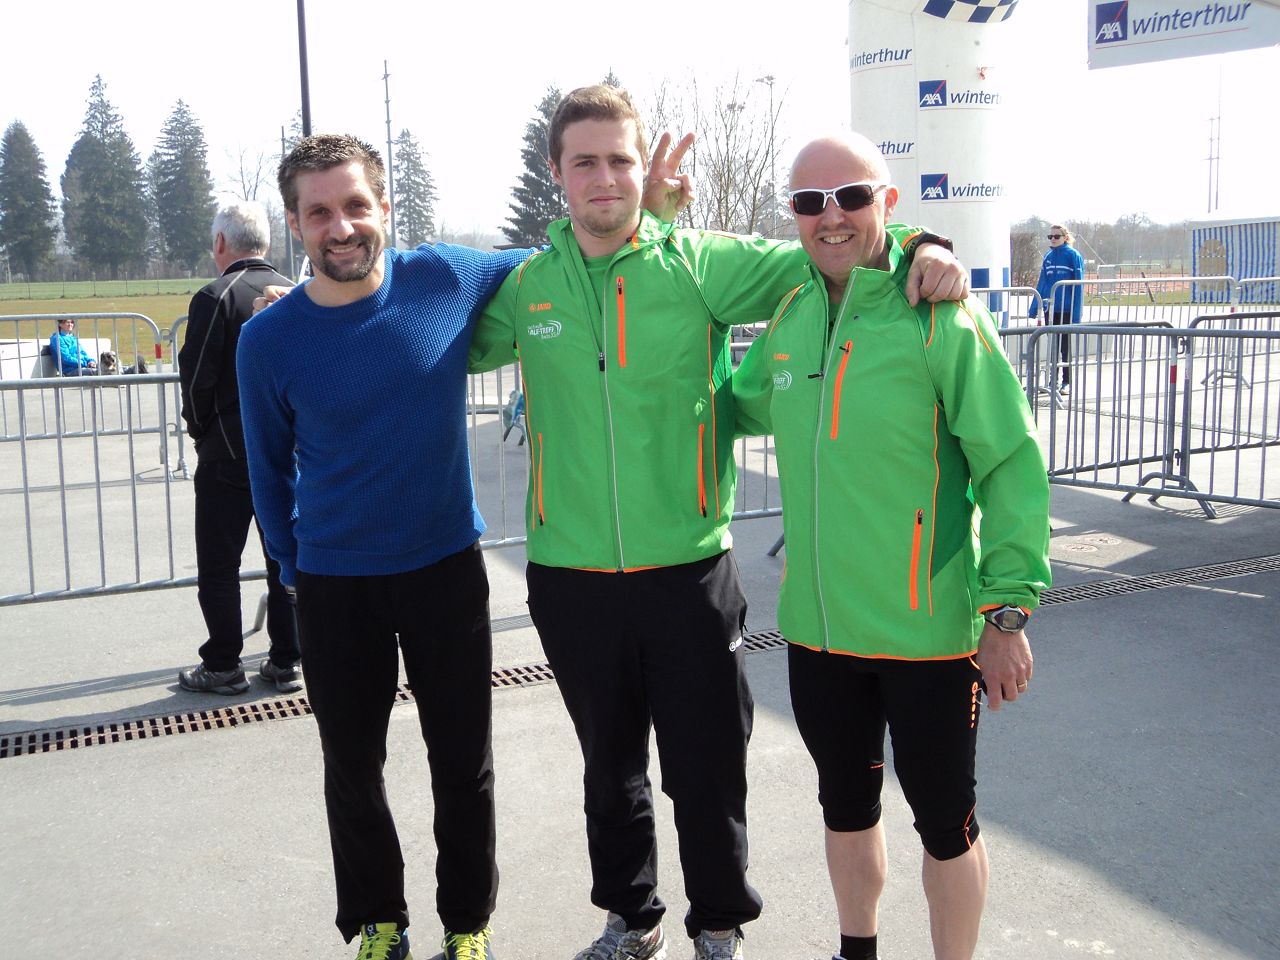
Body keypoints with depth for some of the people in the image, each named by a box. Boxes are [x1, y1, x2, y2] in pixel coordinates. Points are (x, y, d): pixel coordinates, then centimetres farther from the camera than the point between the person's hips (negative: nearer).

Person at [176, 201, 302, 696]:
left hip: (228, 456, -5)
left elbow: (197, 380, -13)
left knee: (218, 567, 7)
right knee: (285, 559, 13)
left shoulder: (215, 298, -13)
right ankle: (285, 663, 19)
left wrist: (200, 431, 4)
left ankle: (222, 667, 14)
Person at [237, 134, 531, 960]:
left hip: (446, 567, 0)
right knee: (352, 766, 13)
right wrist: (294, 568, 9)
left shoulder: (448, 279, -9)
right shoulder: (269, 340, -9)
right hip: (334, 584, 0)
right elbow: (271, 470, 5)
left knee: (464, 763, 11)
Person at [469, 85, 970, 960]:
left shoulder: (699, 264, -4)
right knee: (610, 769, 19)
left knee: (708, 771, 10)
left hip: (687, 571, -2)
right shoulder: (524, 283, 2)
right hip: (571, 577, 2)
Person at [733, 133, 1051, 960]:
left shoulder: (940, 317, -13)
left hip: (929, 632, -5)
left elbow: (1012, 465, -12)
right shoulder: (789, 317, 4)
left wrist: (1009, 611, -14)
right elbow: (741, 406, 21)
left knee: (943, 819, 11)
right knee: (846, 805, 22)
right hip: (817, 626, 5)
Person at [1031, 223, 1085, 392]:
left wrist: (1076, 314, -15)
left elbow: (1078, 285, -10)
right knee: (1053, 345, 11)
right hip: (1050, 309, 5)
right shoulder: (1048, 256, 8)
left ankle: (1067, 381, 14)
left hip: (1066, 309, -5)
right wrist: (1034, 310, 7)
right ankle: (1054, 380, 21)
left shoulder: (1073, 255, -8)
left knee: (1064, 346, 4)